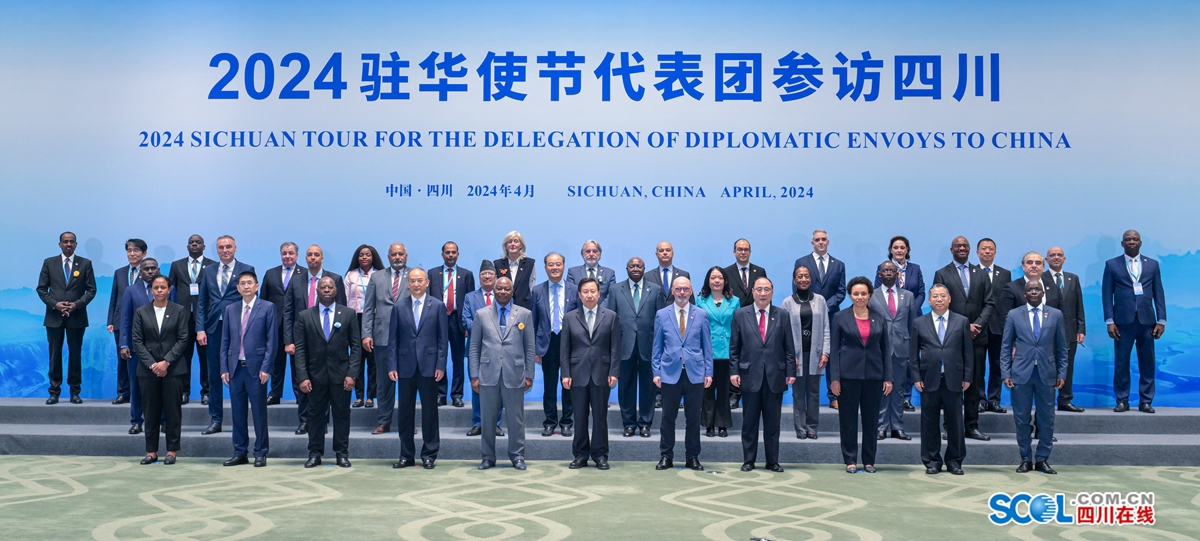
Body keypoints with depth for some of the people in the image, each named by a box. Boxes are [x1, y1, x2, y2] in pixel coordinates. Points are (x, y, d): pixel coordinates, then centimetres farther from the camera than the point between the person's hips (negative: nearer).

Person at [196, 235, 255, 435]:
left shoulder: (247, 270, 1)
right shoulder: (208, 271, 11)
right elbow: (202, 303, 10)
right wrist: (200, 329, 0)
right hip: (214, 329, 3)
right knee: (214, 377, 7)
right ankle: (215, 420, 15)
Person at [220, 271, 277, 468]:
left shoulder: (268, 308, -1)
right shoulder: (230, 309, 11)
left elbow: (271, 340, -5)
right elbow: (225, 341, 11)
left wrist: (266, 368, -11)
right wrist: (224, 368, 3)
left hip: (256, 368, -4)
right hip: (235, 368, 4)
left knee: (259, 413, 1)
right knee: (238, 413, 8)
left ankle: (260, 454, 8)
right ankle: (240, 453, 16)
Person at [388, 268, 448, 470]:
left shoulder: (438, 306, 3)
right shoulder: (398, 307, 7)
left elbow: (443, 338, 1)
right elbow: (393, 339, 5)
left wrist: (441, 365, -7)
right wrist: (392, 366, -2)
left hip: (429, 366, -1)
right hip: (406, 367, 2)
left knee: (429, 411, 4)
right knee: (405, 411, 6)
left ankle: (429, 454, 12)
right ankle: (406, 455, 14)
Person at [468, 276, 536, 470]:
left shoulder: (525, 314, 5)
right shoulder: (481, 314, 7)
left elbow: (530, 347, 5)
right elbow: (475, 347, 7)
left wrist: (529, 375, 1)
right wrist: (474, 375, 1)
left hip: (514, 375, -1)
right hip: (488, 375, 1)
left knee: (516, 419, 4)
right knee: (488, 418, 6)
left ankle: (517, 456, 16)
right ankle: (488, 457, 17)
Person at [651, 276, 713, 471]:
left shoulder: (701, 314, 6)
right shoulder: (662, 315, 5)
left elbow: (707, 346, 6)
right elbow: (657, 347, 6)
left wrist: (709, 372, 0)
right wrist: (656, 371, -1)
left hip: (695, 373, 0)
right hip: (670, 373, 0)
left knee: (693, 418, 6)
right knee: (668, 417, 5)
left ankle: (692, 457, 15)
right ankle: (666, 456, 14)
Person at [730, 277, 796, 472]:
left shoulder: (782, 316, 6)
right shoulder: (740, 314, 4)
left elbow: (789, 347, 5)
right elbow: (734, 347, 4)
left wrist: (791, 372, -1)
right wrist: (734, 371, -3)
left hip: (775, 376, 1)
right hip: (750, 375, -1)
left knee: (773, 421, 6)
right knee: (749, 421, 6)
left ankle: (772, 461, 13)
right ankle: (748, 460, 14)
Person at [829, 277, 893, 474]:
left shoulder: (879, 319, 6)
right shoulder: (840, 318, 1)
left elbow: (886, 350, 7)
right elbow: (834, 350, 0)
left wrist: (888, 378, 1)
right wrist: (834, 378, -7)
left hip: (874, 375, 2)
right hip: (849, 374, -2)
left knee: (871, 419, 6)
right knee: (848, 419, 3)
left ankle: (869, 461, 16)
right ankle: (850, 460, 12)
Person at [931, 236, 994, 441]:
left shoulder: (980, 274, 13)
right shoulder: (942, 274, 4)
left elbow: (989, 303, 7)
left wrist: (977, 324, -8)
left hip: (977, 337, 3)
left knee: (975, 383, 5)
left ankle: (972, 426, 11)